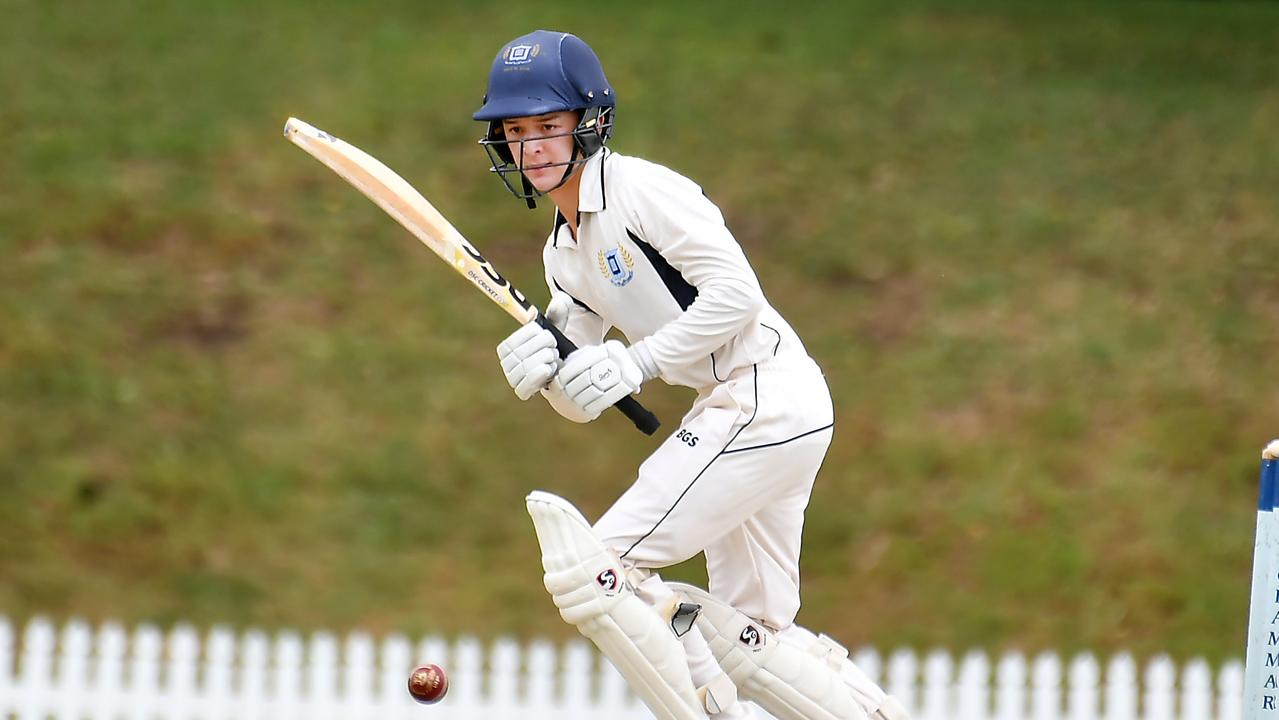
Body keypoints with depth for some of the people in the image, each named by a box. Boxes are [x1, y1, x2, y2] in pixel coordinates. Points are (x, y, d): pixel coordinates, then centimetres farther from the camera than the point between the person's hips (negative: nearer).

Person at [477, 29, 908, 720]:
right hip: (730, 414, 10)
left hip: (767, 397, -10)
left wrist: (635, 363, -19)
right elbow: (583, 405, 16)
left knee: (597, 566, -12)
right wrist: (541, 367, -6)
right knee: (751, 642, 14)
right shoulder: (563, 254, 16)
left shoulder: (642, 190, -11)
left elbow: (735, 293, -20)